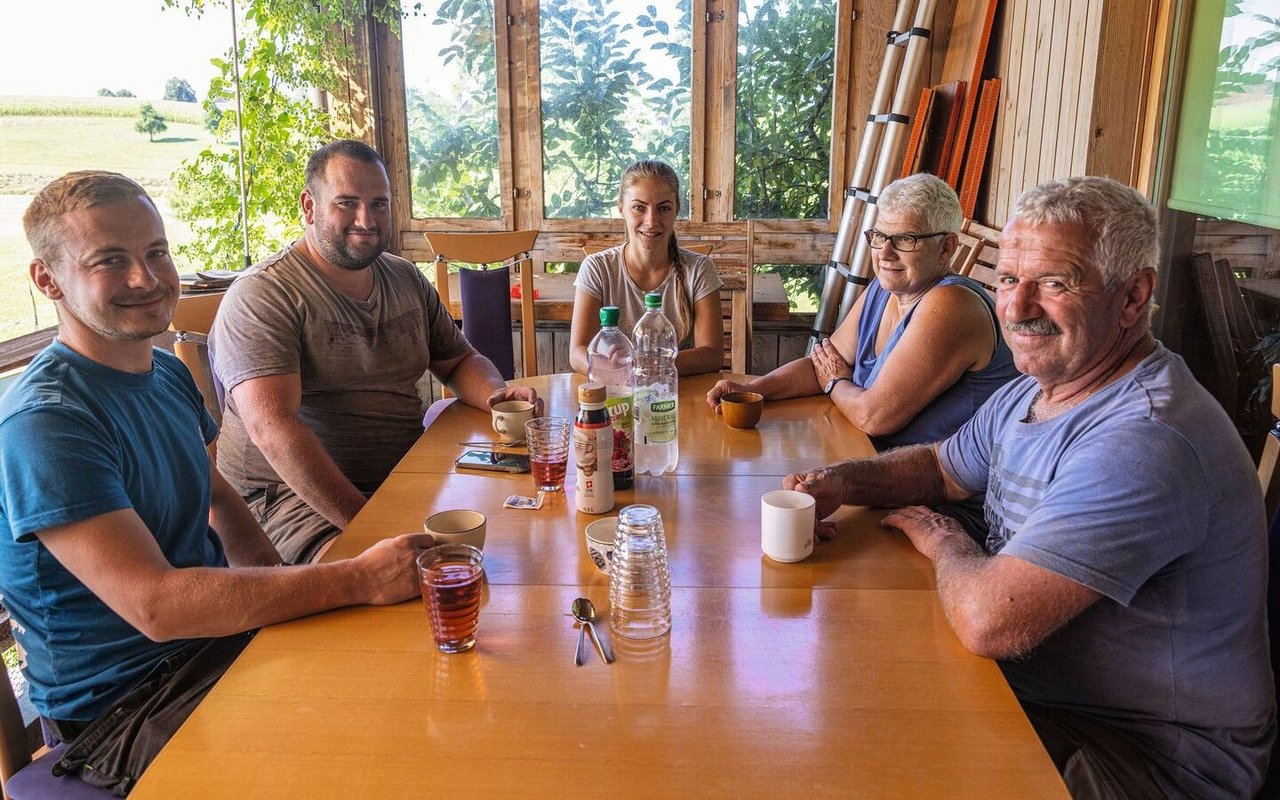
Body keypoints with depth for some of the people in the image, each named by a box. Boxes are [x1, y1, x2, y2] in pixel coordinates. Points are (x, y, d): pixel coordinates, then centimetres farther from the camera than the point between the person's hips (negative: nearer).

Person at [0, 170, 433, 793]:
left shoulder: (168, 372, 5)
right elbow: (154, 605, -30)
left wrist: (283, 594, -2)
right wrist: (358, 579, -32)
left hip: (219, 635, 8)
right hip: (124, 702, -7)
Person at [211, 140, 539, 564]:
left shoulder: (407, 279, 14)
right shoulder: (262, 295, -10)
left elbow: (460, 361, 23)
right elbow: (272, 427, -21)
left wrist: (497, 394, -3)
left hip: (407, 478, 7)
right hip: (296, 494, -7)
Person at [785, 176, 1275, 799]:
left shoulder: (1142, 440, -31)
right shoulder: (1033, 393, 2)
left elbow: (988, 619, -36)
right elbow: (942, 466, 18)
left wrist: (943, 541, -12)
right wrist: (839, 482, -3)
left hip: (1151, 750, -8)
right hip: (1035, 689, 8)